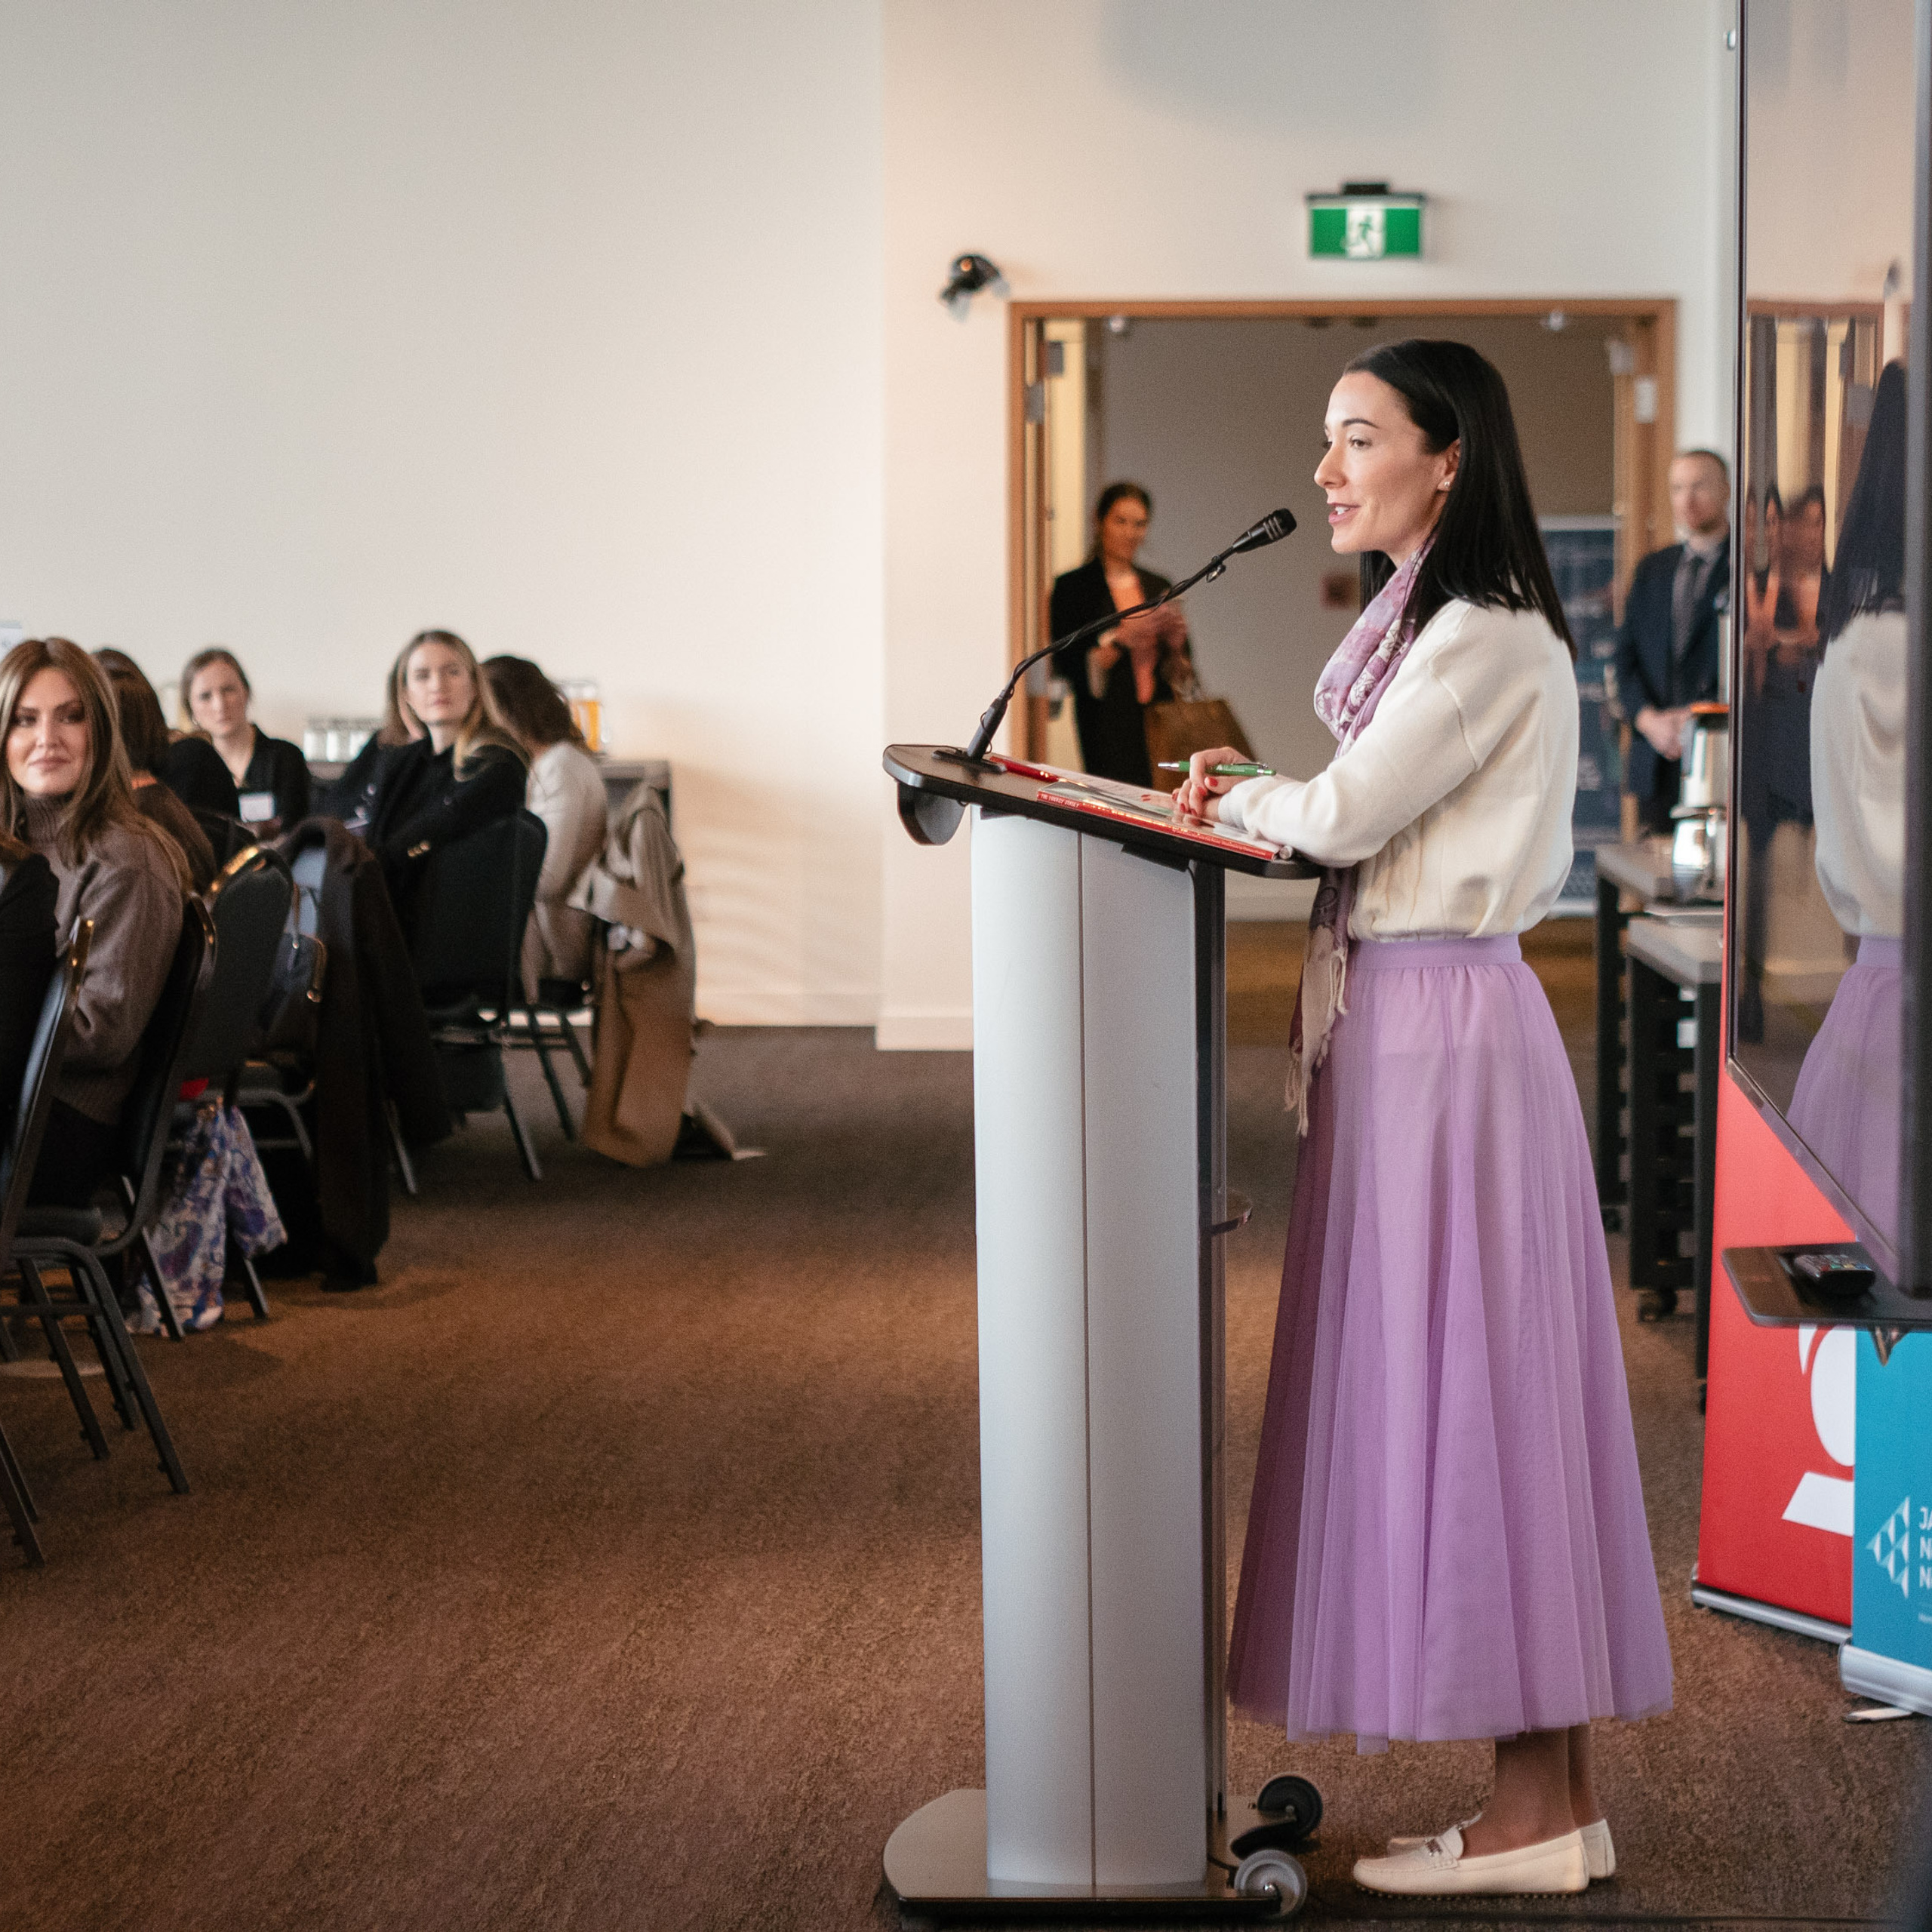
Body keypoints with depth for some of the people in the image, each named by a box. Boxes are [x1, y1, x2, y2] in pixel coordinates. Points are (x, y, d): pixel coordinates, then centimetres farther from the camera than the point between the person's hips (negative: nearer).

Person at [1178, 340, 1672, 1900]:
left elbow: (1348, 814, -14)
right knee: (1470, 1392, 9)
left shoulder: (1488, 638, -13)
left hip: (1446, 1026, -10)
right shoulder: (1428, 622, 18)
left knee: (1464, 1384, -6)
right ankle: (1558, 1799, 14)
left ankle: (1536, 1812, 1)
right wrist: (1256, 789, 3)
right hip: (1403, 1023, 10)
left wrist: (1240, 800, 4)